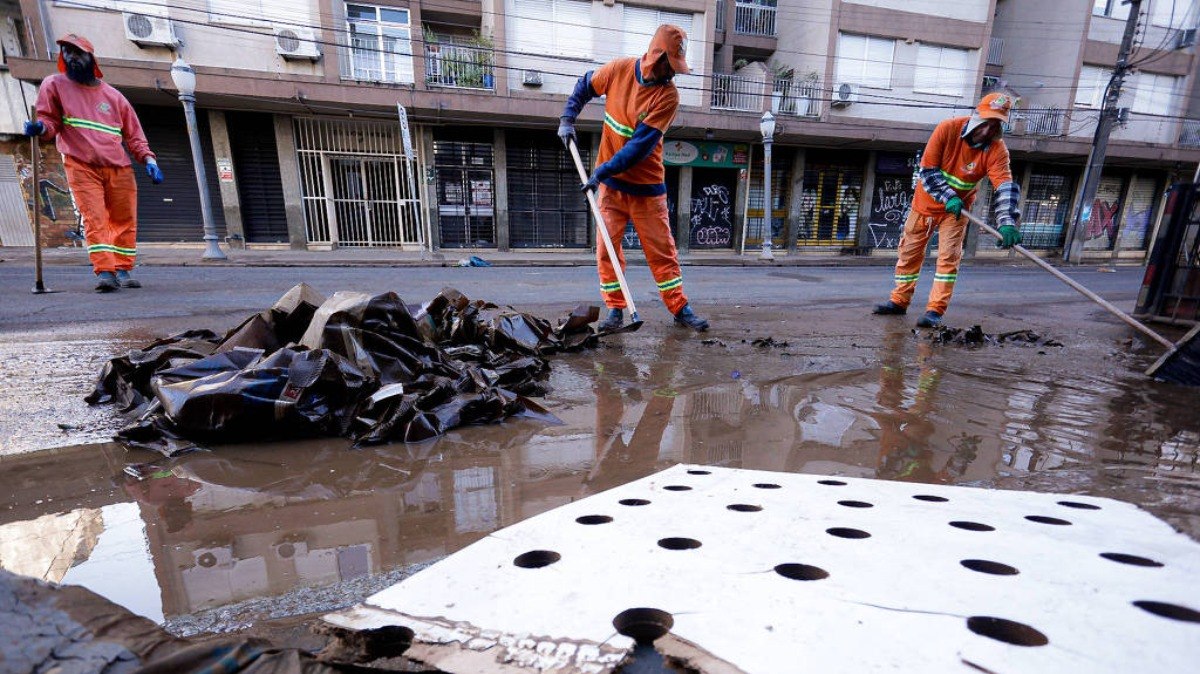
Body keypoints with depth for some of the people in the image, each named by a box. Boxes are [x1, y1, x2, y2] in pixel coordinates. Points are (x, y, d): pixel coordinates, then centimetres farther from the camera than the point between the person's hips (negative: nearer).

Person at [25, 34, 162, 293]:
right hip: (81, 167, -2)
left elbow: (133, 133, 14)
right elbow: (51, 121, 9)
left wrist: (148, 159, -1)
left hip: (119, 169, 2)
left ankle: (123, 270, 6)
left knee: (125, 221, -1)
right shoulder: (54, 85, 14)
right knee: (94, 219, -13)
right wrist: (40, 127, -15)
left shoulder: (113, 95, 18)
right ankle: (104, 272, -20)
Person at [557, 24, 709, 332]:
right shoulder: (619, 69, -3)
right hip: (610, 183, 3)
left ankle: (680, 309, 13)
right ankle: (615, 310, 9)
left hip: (646, 184, -2)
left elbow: (641, 146, -20)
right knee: (607, 248, -1)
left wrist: (602, 171, -22)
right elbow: (585, 85, 16)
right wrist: (568, 118, 4)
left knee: (661, 249, 2)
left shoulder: (668, 96, -13)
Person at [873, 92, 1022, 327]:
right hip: (926, 201, 1)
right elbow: (928, 170, -18)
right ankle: (899, 301, 21)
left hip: (958, 208, 0)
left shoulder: (997, 149, -19)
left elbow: (1005, 186, -29)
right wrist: (947, 198, -29)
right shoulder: (948, 129, -20)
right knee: (909, 252, 6)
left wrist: (1007, 222, -44)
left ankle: (935, 310, -7)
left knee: (949, 256, -11)